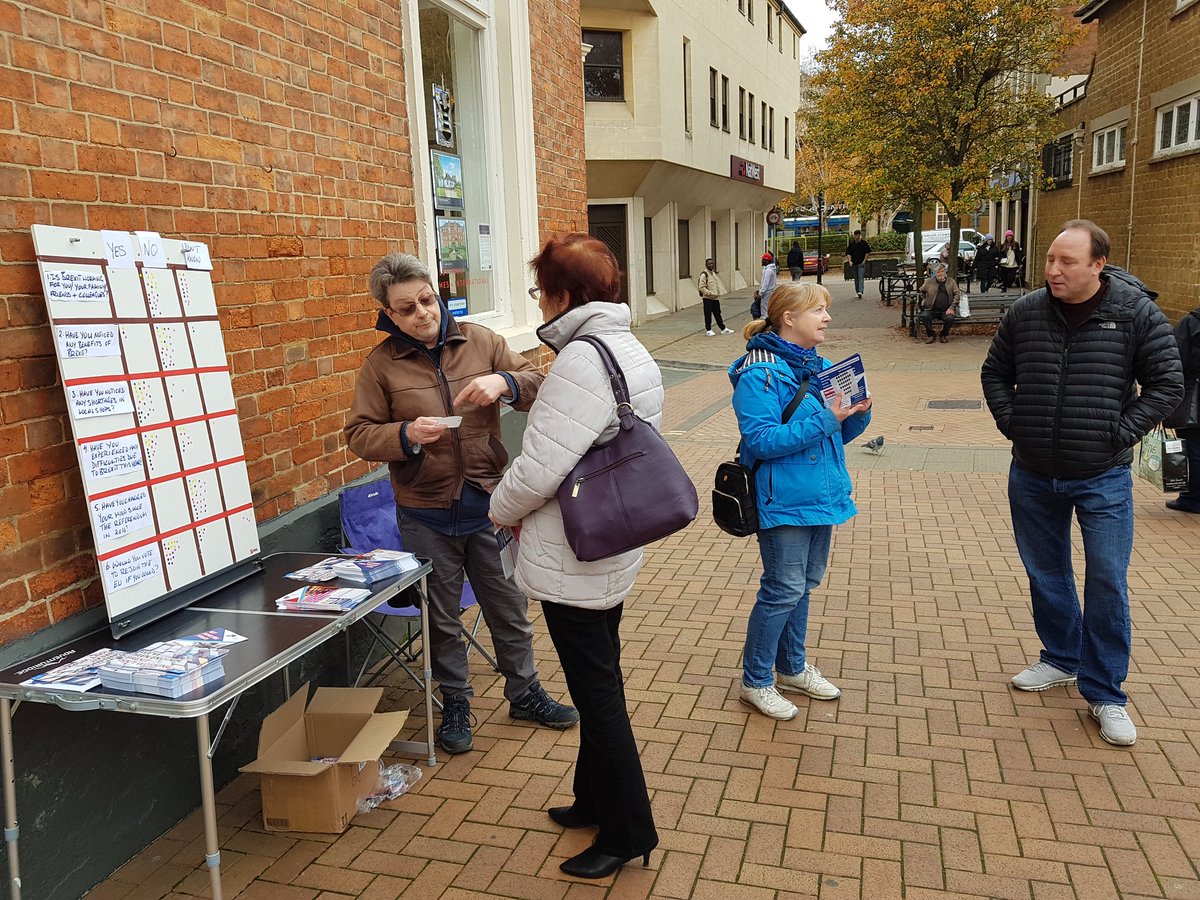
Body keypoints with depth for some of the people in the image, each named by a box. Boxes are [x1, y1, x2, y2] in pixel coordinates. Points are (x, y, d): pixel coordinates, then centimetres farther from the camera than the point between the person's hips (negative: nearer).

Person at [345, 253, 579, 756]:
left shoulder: (479, 341, -1)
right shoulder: (382, 363, -5)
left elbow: (537, 387, -1)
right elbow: (359, 435, -6)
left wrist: (505, 382, -23)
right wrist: (407, 434, -25)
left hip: (488, 503, 2)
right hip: (427, 514, -1)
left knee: (509, 606, 15)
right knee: (442, 616, 15)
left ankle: (524, 692, 36)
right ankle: (455, 704, 35)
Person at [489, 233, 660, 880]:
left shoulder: (582, 359, -23)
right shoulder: (631, 351, 8)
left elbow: (540, 467, -25)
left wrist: (501, 508, -6)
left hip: (574, 561, -10)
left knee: (596, 693, 5)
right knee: (599, 684, 22)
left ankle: (627, 832, 21)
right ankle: (597, 799, 40)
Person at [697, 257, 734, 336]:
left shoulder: (713, 273, 14)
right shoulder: (704, 274, -13)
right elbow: (701, 287, -20)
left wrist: (718, 293, 11)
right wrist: (711, 293, -22)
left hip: (715, 298, 8)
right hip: (707, 298, -8)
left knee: (718, 314, 13)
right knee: (708, 314, 0)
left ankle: (723, 329, 18)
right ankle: (708, 330, 11)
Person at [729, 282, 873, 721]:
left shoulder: (819, 366, 10)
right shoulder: (759, 374, -16)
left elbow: (839, 434, 15)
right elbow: (761, 441, -23)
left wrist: (857, 413, -6)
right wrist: (823, 419, -25)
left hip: (821, 497, 8)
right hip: (784, 501, -8)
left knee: (803, 585, 19)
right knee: (783, 591, -2)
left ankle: (792, 668, 36)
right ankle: (754, 682, 16)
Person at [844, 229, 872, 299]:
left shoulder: (864, 243, 0)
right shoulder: (851, 244, 6)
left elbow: (867, 253, 5)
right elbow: (848, 253, 10)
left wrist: (864, 261, -3)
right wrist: (850, 261, -3)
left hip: (861, 263, -4)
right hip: (854, 263, 4)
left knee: (861, 277, -14)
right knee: (856, 278, 10)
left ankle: (860, 291, -24)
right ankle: (857, 292, 18)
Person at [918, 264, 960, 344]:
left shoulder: (951, 282, 9)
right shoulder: (929, 281, 9)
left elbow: (957, 294, 6)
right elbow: (921, 291, 24)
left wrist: (951, 308, -5)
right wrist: (923, 300, 9)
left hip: (945, 311, 0)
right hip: (931, 309, 0)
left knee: (950, 318, -32)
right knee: (924, 316, -32)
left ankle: (944, 335, 0)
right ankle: (930, 335, -8)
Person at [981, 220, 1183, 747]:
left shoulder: (1136, 312, -8)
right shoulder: (1025, 312, -1)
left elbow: (1167, 384, -4)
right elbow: (995, 373, 11)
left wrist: (1120, 433, -11)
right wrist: (1011, 422, -1)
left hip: (1102, 479, -3)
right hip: (1032, 476, 3)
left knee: (1107, 584, 1)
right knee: (1046, 575, 16)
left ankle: (1104, 694, 15)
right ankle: (1061, 659, 38)